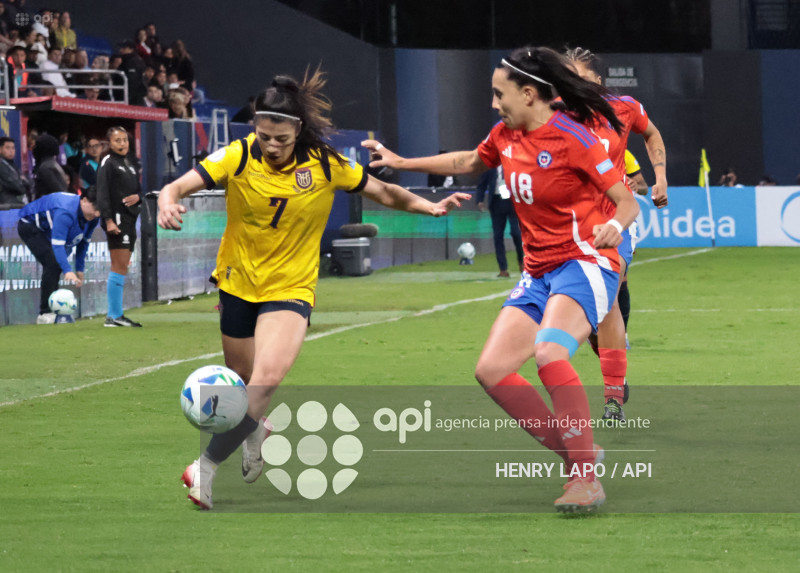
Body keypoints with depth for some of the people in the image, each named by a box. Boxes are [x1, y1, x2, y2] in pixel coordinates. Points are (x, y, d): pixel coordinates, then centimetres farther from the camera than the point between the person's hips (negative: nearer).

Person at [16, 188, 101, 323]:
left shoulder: (92, 218, -12)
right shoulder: (66, 213, -40)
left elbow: (84, 242, 2)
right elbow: (57, 244, -44)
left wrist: (80, 269, 2)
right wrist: (67, 271, -52)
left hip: (46, 230, 9)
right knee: (52, 263, -22)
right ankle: (45, 313, -22)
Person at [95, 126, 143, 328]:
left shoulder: (130, 164, 19)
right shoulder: (108, 163, -6)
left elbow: (138, 188, 24)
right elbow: (102, 193, -13)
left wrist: (138, 196, -1)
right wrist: (108, 220, -22)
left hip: (130, 219, 9)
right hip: (116, 218, -9)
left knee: (121, 267, 9)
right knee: (120, 266, -11)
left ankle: (113, 316, 12)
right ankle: (115, 315, -10)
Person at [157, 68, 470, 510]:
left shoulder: (326, 165, -12)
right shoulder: (237, 158, -13)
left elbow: (384, 193, 2)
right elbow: (177, 187, -19)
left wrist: (431, 207, -10)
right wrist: (168, 204, -42)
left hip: (291, 288, -2)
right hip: (238, 284, 2)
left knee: (267, 379, -24)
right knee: (241, 379, 17)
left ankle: (208, 467, -18)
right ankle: (255, 433, 53)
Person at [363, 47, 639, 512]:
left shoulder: (571, 137, -14)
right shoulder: (507, 136, 9)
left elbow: (628, 201, -13)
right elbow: (469, 163, 31)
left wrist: (615, 224, -35)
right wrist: (402, 163, 34)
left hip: (585, 263, -9)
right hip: (539, 273, 9)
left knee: (549, 354, -34)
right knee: (491, 371, -4)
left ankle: (586, 479, -29)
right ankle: (579, 454, 5)